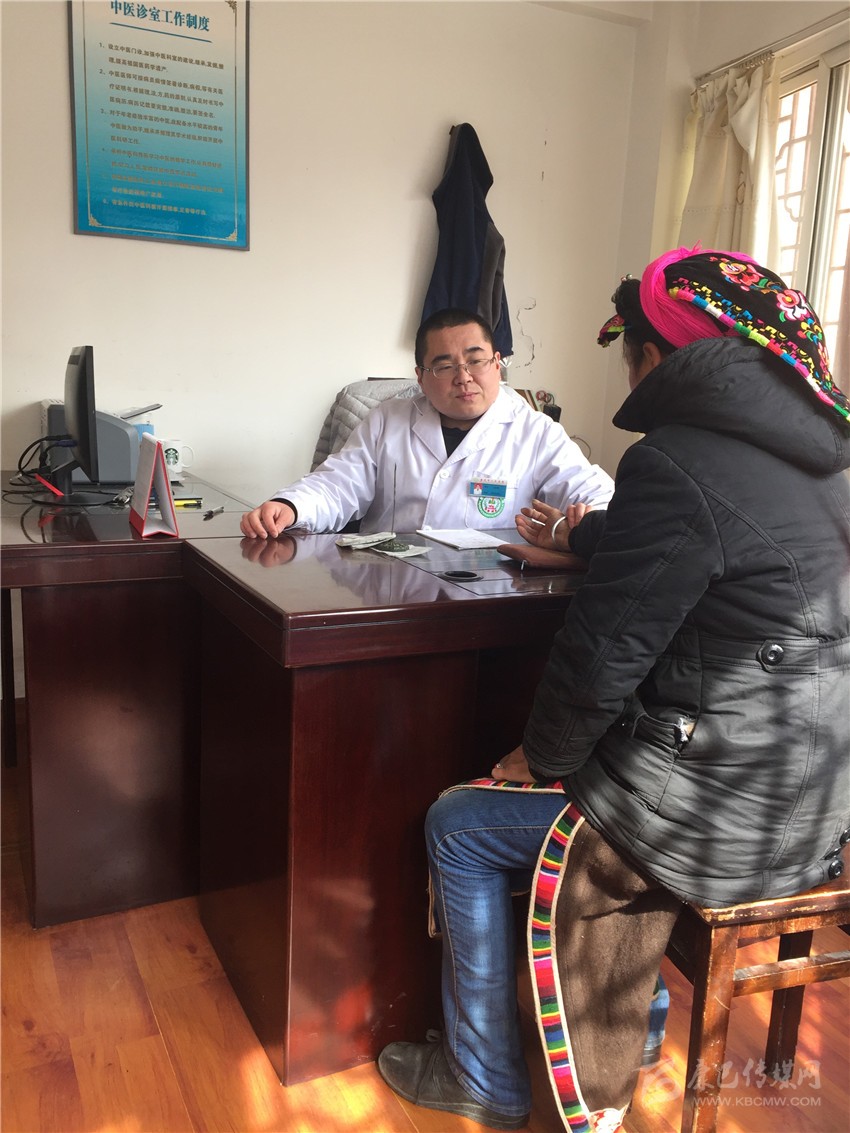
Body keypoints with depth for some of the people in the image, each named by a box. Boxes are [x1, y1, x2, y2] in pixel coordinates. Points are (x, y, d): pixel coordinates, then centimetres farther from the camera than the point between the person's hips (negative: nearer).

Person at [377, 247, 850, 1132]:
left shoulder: (676, 462, -22)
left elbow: (603, 653, -21)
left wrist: (539, 754, -2)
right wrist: (576, 540, 38)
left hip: (723, 823, -9)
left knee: (458, 826, 8)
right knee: (599, 775, 32)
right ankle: (629, 1025, 43)